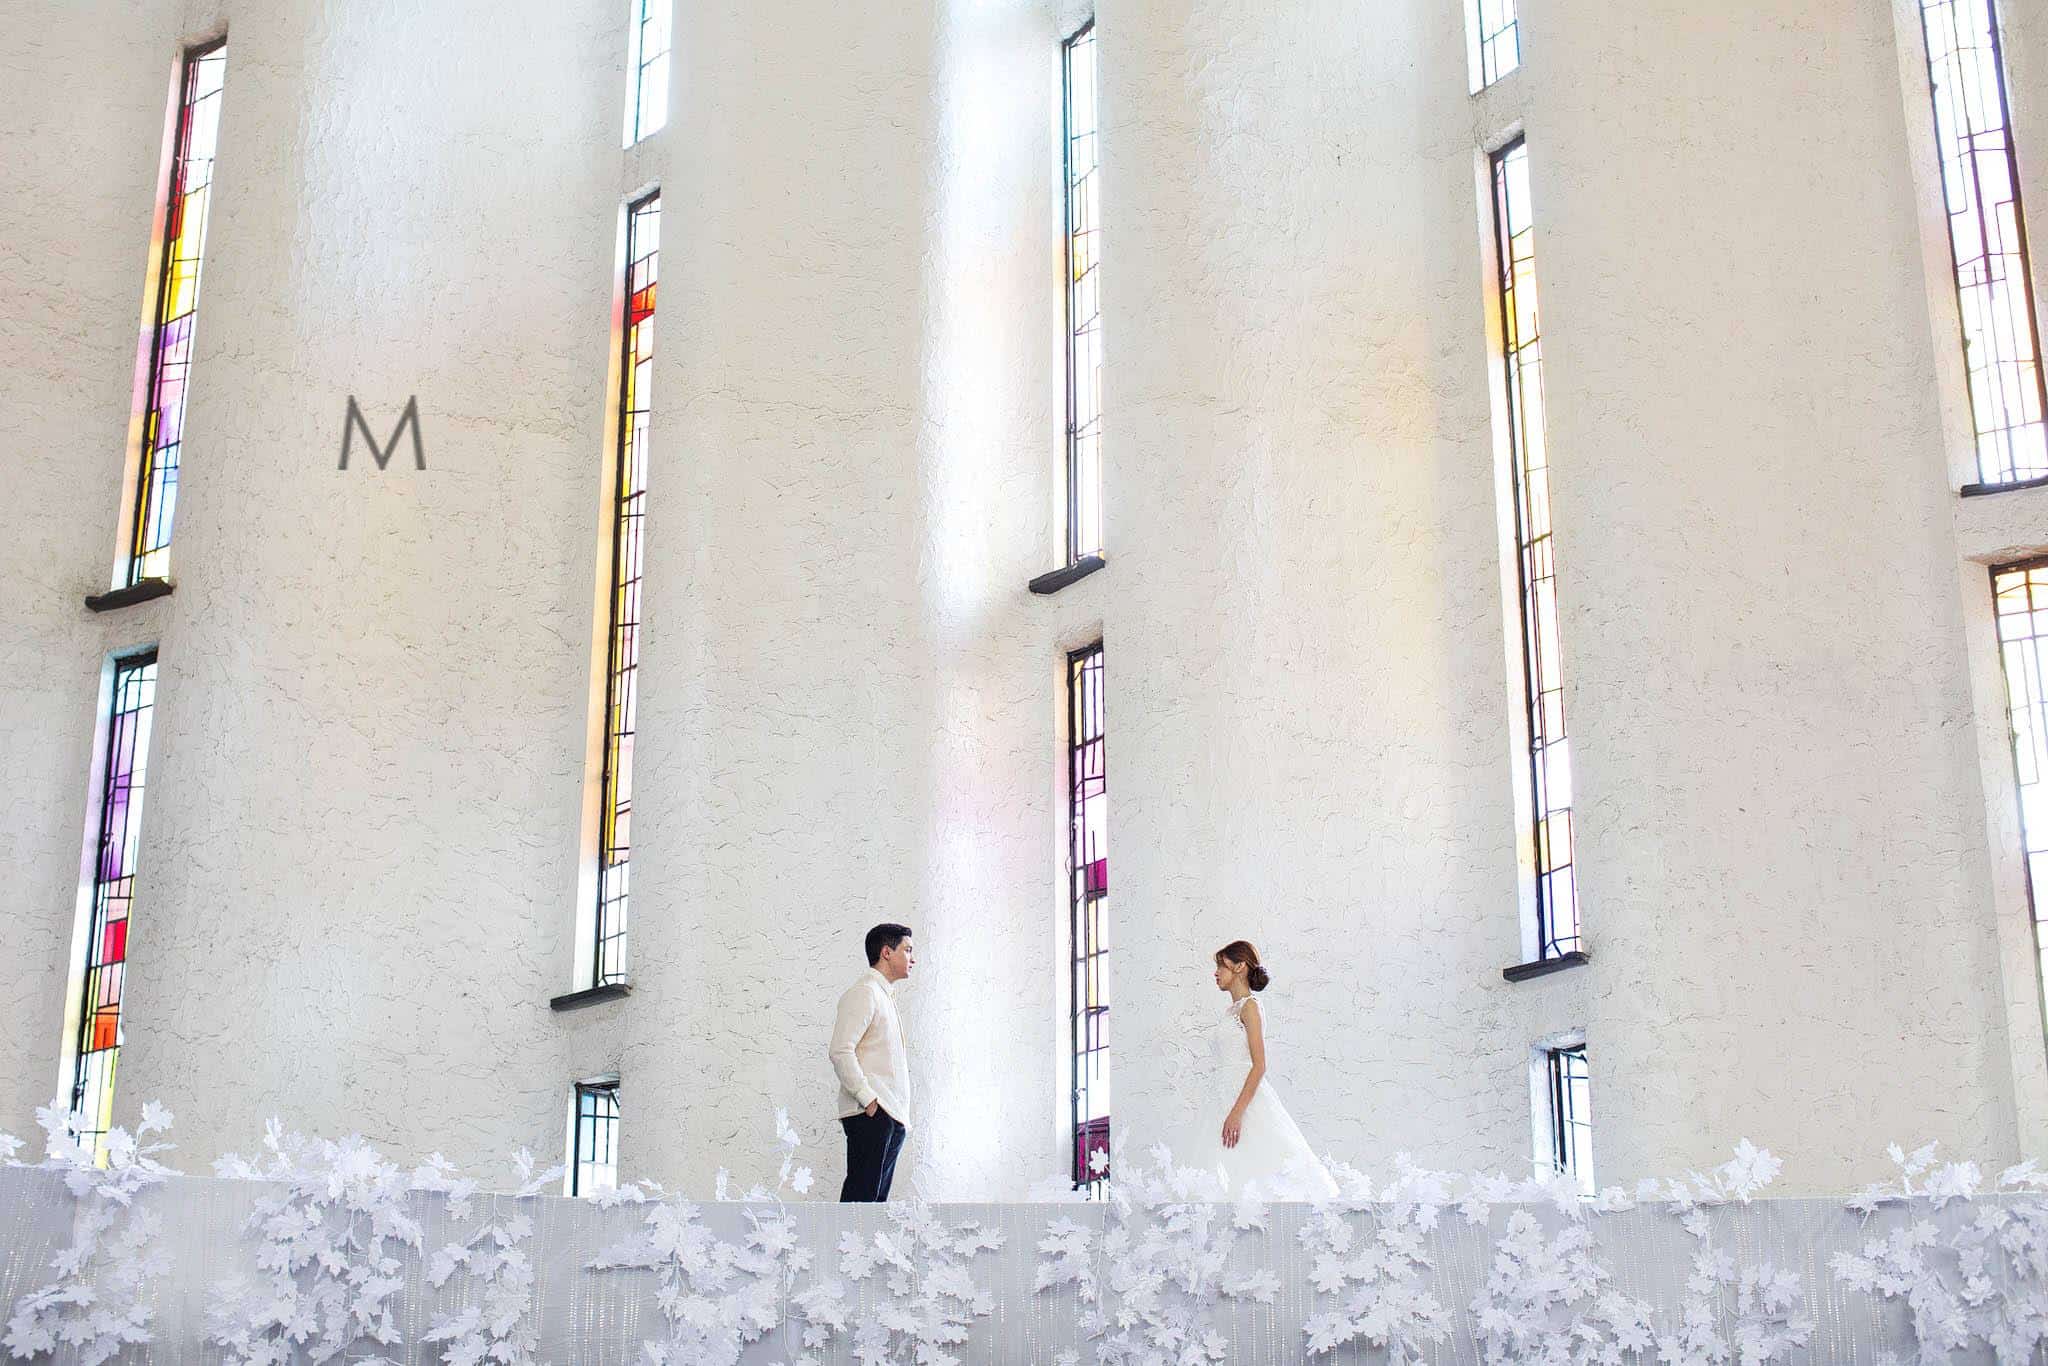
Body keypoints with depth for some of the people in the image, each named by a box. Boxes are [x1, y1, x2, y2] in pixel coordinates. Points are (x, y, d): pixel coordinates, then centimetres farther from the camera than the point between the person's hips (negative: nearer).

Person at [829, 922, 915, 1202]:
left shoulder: (885, 995, 23)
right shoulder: (863, 993, -7)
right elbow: (841, 1052, -16)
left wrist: (900, 1114, 16)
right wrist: (868, 1099, -20)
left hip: (892, 1115, 10)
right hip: (871, 1115, -10)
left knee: (877, 1197, 7)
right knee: (861, 1194, -13)